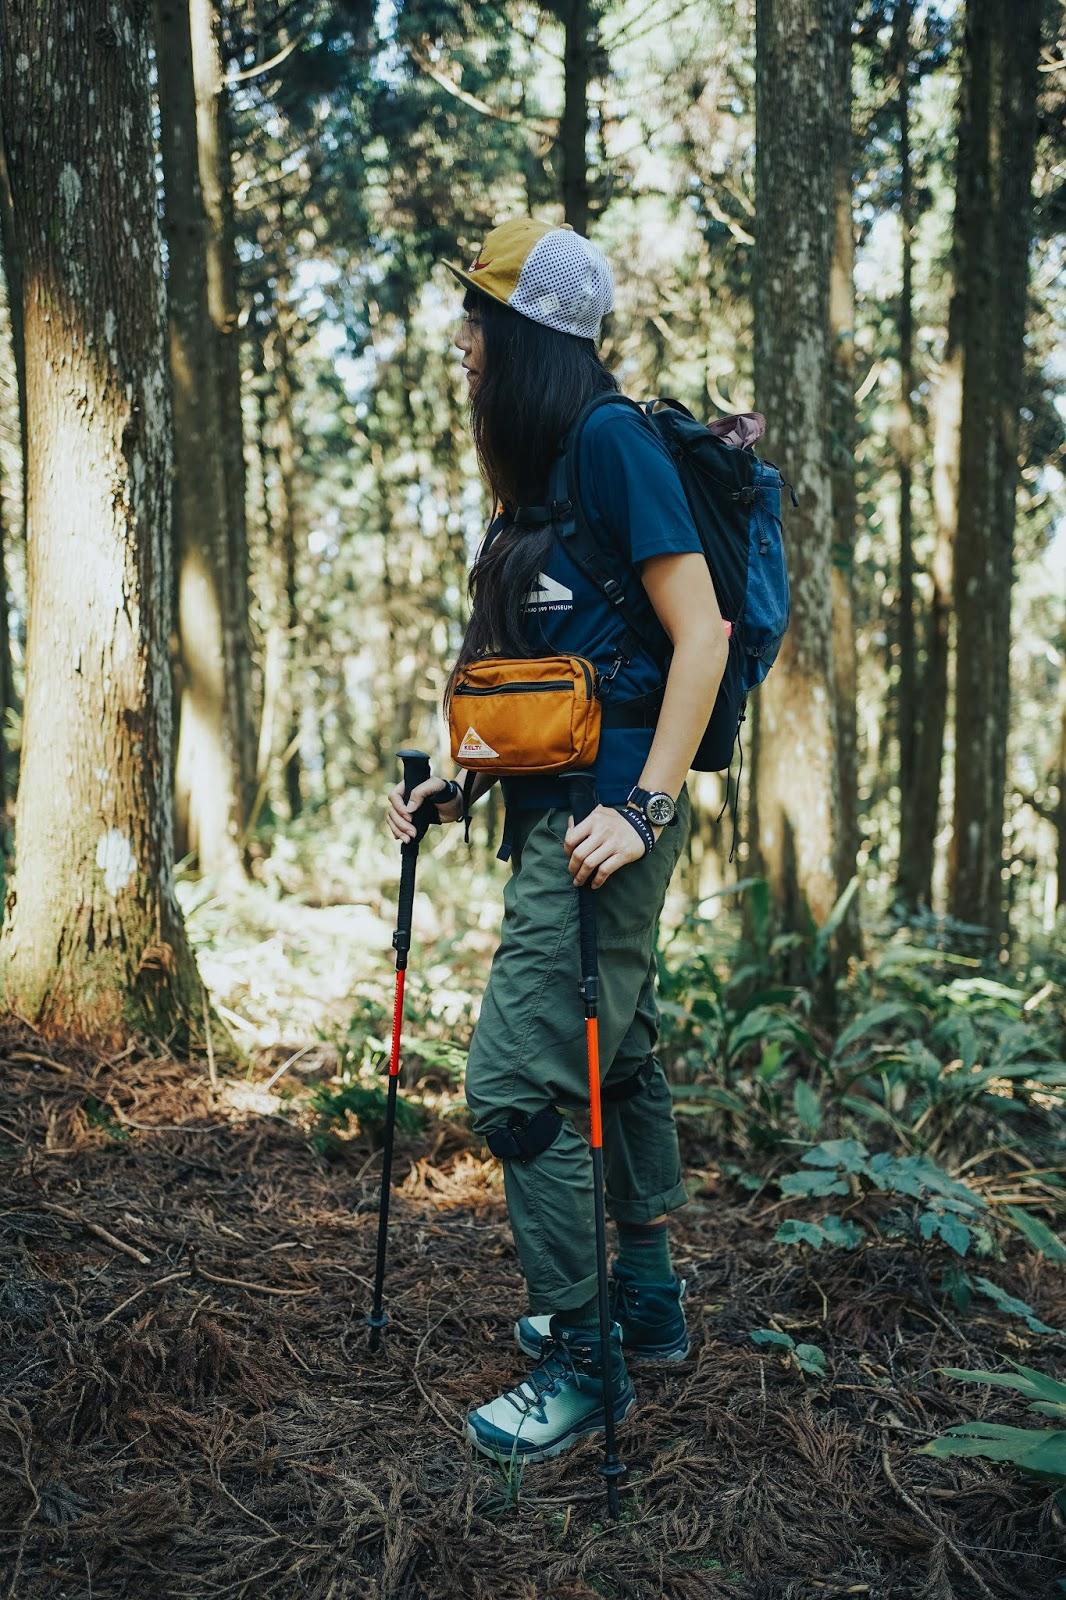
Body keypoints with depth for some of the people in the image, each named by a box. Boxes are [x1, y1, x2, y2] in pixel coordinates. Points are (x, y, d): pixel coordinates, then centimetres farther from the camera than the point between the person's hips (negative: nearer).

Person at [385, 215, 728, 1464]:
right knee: (614, 1056, 17)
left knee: (517, 1082, -9)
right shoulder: (541, 472, 17)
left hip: (604, 816, -10)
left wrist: (645, 808, -23)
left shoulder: (612, 444, -11)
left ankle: (581, 1363, 7)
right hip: (556, 812, 10)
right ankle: (647, 1303, 32)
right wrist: (461, 786, 13)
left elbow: (700, 634, -17)